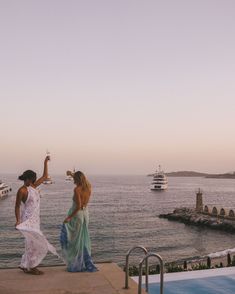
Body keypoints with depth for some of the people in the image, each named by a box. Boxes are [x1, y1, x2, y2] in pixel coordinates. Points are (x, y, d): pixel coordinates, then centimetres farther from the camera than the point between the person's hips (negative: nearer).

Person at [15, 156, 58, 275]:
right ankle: (32, 267, 8)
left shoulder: (33, 186, 8)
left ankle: (25, 265, 26)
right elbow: (17, 206, -12)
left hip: (35, 219, 8)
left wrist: (45, 162, 13)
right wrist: (18, 220, -21)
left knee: (32, 243, 14)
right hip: (28, 219, -8)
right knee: (34, 242, -5)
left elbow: (45, 176, 16)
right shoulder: (22, 190, -13)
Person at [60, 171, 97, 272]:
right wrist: (72, 174, 31)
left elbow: (78, 206, -23)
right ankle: (87, 263, 22)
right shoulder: (88, 187, 2)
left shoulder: (77, 189, -19)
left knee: (75, 240, 5)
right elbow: (83, 180, 26)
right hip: (85, 214, 7)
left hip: (77, 214, -7)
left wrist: (69, 217, -18)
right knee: (83, 240, 16)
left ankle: (76, 265, 11)